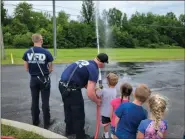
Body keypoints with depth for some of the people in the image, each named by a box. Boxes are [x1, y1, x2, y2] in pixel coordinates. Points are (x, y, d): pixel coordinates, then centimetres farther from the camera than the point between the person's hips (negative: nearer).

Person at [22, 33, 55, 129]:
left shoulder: (27, 53, -4)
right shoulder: (46, 52, -12)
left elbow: (26, 68, 2)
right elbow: (50, 69, -7)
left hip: (33, 79, 3)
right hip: (44, 79, -3)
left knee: (34, 101, 15)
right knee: (45, 102, 7)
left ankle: (35, 122, 27)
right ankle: (46, 123, 17)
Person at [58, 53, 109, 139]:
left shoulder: (85, 62, 13)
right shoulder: (94, 70, -12)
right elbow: (90, 94, -18)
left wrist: (93, 88, 21)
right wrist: (97, 101, 2)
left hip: (62, 85, 9)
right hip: (71, 89, -9)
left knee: (69, 110, 28)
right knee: (78, 114, 12)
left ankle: (69, 131, 49)